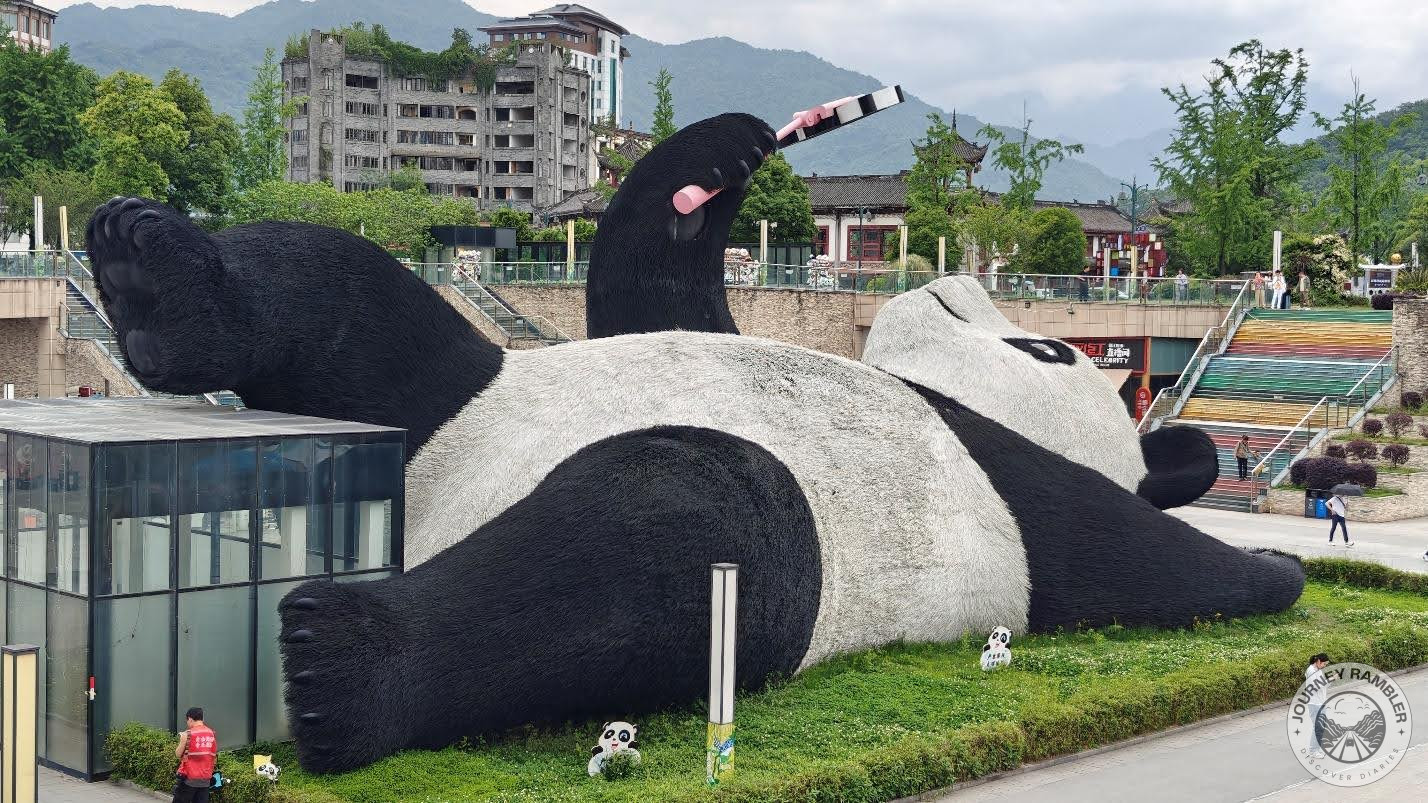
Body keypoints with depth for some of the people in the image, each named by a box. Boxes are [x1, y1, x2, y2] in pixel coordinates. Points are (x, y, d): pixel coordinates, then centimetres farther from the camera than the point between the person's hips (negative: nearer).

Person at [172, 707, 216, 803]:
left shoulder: (187, 734, -10)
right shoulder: (212, 734, 5)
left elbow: (178, 754, -5)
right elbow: (214, 755, 10)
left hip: (189, 779, -5)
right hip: (206, 780, 5)